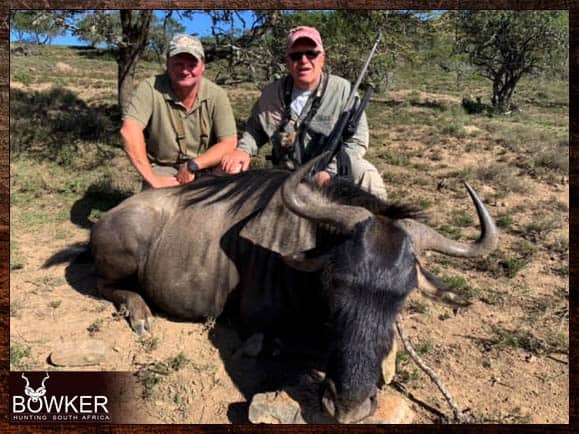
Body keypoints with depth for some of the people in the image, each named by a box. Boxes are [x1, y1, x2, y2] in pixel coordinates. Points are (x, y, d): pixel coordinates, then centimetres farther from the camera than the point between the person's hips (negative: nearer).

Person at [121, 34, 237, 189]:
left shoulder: (216, 95, -9)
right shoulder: (150, 88, -14)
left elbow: (229, 143, -14)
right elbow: (130, 130, -25)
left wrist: (192, 166, -24)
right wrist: (152, 179, -30)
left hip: (204, 167, 3)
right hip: (162, 169, -3)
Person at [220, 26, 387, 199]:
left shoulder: (343, 90, -10)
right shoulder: (271, 93, 0)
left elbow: (356, 140, -12)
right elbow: (255, 129, 16)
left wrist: (329, 171, -25)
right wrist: (243, 150, -5)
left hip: (334, 173, -3)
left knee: (366, 175, -32)